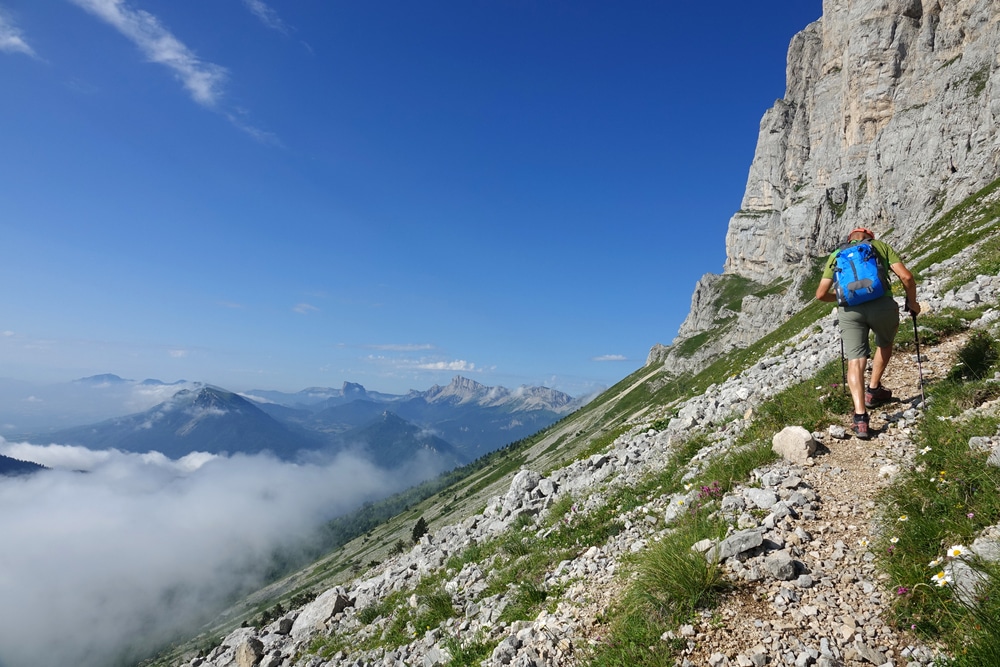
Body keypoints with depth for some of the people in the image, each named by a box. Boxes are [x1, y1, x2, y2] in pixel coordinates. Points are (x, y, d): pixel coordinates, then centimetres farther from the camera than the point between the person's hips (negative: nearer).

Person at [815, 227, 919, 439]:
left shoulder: (837, 255, 24)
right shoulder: (881, 246, 21)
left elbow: (821, 294, 19)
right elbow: (906, 277, 7)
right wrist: (912, 302, 22)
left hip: (850, 309, 0)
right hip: (881, 304, 0)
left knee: (855, 361, -1)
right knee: (885, 344, 30)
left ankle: (860, 416, -12)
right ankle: (873, 390, 36)